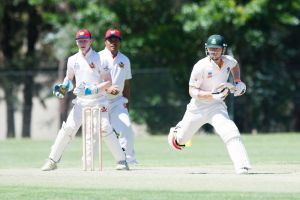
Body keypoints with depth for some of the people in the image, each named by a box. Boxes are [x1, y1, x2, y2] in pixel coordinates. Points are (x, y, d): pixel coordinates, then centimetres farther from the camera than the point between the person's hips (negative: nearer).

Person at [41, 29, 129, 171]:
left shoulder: (99, 59, -8)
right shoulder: (73, 60, 6)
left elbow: (108, 82, -9)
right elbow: (69, 78, 22)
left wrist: (92, 90, -21)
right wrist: (64, 88, 0)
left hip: (98, 101, -4)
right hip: (80, 101, 4)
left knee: (105, 129, -17)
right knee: (68, 128, -5)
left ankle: (121, 161, -10)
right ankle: (52, 161, 2)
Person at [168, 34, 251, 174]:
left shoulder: (228, 61, -6)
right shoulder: (201, 66, -21)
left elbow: (235, 65, 22)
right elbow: (192, 91, -20)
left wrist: (237, 82, 5)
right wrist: (213, 95, -33)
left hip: (217, 107, 2)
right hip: (198, 107, -2)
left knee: (231, 133, -27)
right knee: (181, 140, 16)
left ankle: (242, 166, -32)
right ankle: (176, 131, 54)